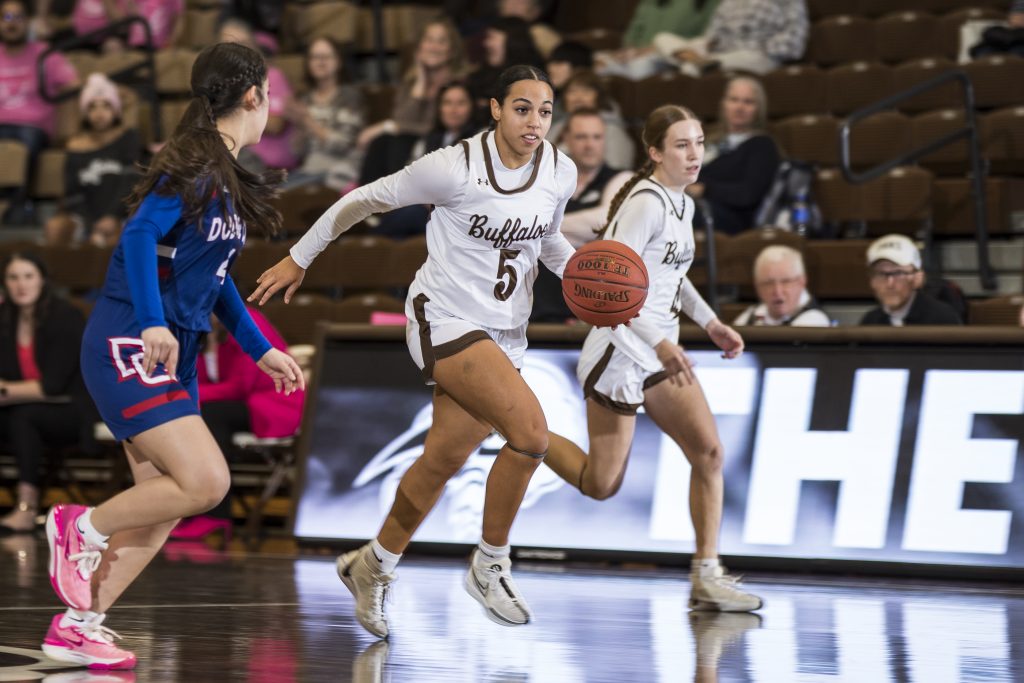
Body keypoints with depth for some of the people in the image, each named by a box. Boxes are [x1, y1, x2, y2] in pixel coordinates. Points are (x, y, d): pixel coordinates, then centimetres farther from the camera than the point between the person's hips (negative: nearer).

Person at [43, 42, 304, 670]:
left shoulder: (227, 177, 16)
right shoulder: (195, 165, -12)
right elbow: (140, 235, -25)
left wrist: (260, 350, 25)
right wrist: (152, 322, -35)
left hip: (172, 354, 10)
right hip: (128, 345, -10)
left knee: (162, 509, 5)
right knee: (206, 482, -19)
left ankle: (78, 626, 10)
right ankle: (82, 528, 1)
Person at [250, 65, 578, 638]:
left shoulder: (561, 173, -1)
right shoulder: (455, 168, -18)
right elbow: (366, 199, -5)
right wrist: (299, 259, 4)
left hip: (505, 335, 6)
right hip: (446, 322, -6)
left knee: (441, 464, 13)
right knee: (531, 429, -25)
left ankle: (374, 566, 37)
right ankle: (491, 565, -6)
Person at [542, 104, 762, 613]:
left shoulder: (681, 203, 10)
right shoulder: (645, 203, -18)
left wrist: (709, 322, 18)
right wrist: (661, 343, -31)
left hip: (660, 353, 8)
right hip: (621, 350, -8)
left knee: (709, 452, -5)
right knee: (601, 485, -2)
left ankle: (706, 577, -1)